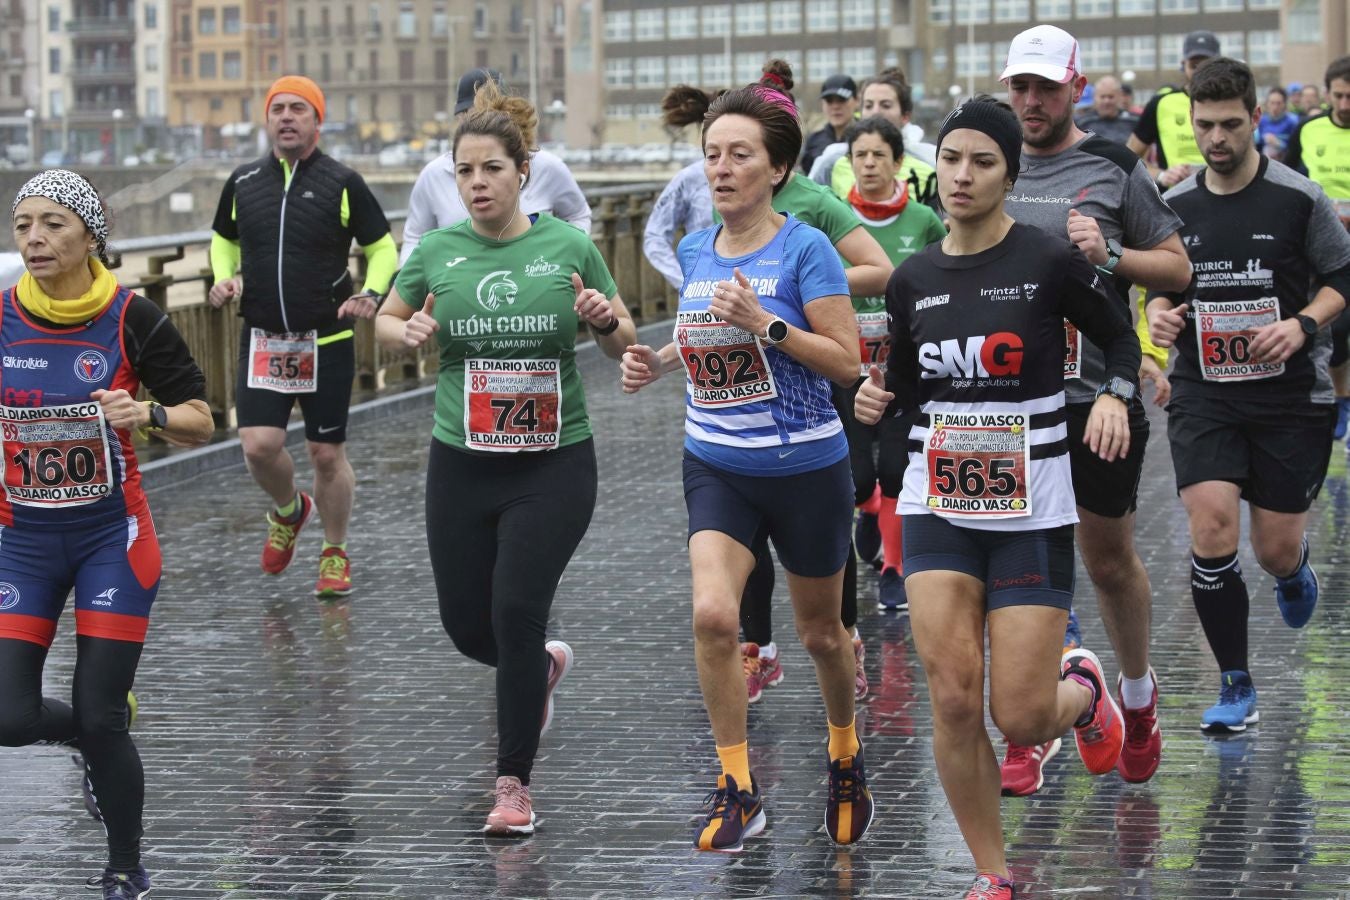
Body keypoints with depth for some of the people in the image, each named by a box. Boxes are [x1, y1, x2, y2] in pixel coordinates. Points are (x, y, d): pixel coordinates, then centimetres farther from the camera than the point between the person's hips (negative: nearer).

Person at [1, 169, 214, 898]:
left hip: (111, 536, -2)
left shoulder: (131, 319, -11)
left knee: (99, 718, -5)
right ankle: (95, 743, 29)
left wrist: (148, 415, -23)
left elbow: (200, 422, -5)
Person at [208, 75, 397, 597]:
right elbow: (224, 240, 21)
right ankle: (289, 511, 23)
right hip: (262, 339, 2)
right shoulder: (243, 182, 5)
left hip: (328, 340, -2)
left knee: (327, 454, 3)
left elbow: (383, 247, 3)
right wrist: (225, 278, 1)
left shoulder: (341, 183, -4)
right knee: (259, 445, -10)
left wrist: (372, 293, -15)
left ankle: (335, 555, 22)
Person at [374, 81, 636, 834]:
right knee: (467, 626, 7)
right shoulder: (437, 251, 0)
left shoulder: (569, 247, -4)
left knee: (516, 612, -13)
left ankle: (515, 784, 2)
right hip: (462, 465, 3)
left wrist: (605, 319, -18)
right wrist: (409, 333, -9)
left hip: (555, 464, -3)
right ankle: (543, 666, 44)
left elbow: (625, 343, 4)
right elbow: (385, 323, 14)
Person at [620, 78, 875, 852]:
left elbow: (847, 361, -16)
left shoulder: (805, 249, -13)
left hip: (805, 468, -3)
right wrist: (658, 362, 2)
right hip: (717, 466, 3)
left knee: (819, 630, 13)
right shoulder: (695, 251, 4)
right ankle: (738, 790, -6)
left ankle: (847, 758, 41)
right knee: (713, 614, -18)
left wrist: (765, 324, -27)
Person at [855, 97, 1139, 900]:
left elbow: (1121, 337, 3)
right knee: (954, 699, -8)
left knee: (1021, 718, -6)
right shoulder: (913, 279, 3)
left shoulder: (1050, 261, -10)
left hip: (1032, 512, -3)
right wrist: (878, 399, -6)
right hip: (939, 508, 3)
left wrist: (1114, 397, -16)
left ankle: (1082, 689, 32)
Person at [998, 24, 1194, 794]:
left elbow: (1179, 269, 2)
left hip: (1099, 396, -2)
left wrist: (1110, 254, -13)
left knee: (1112, 561, 9)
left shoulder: (1114, 169, 0)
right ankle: (1031, 735, 5)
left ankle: (1139, 694, 34)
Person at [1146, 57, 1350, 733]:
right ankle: (1235, 687, -2)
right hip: (1203, 394, 2)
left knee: (1275, 549, 2)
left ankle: (1294, 569, 44)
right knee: (1211, 526, -16)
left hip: (1290, 396, -2)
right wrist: (1159, 313, -6)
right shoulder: (1175, 206, 2)